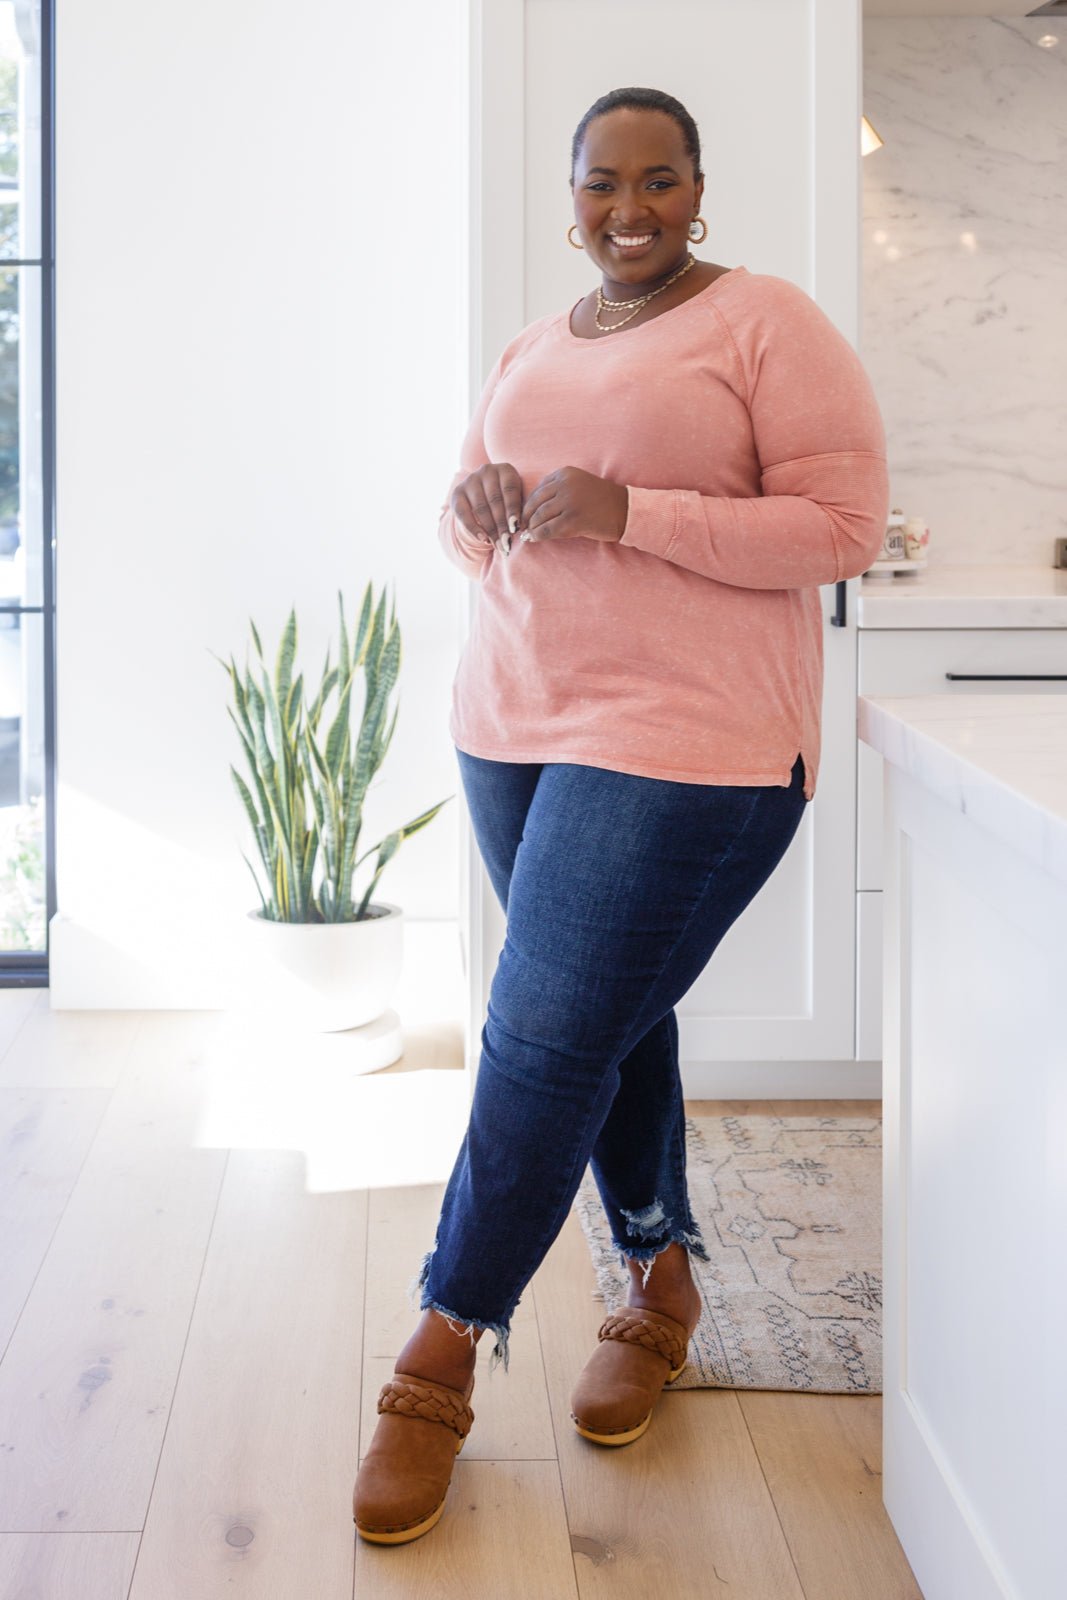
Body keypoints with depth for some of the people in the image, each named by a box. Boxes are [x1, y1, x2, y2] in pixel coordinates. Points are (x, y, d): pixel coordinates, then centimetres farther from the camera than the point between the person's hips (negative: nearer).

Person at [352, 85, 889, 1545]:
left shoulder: (767, 323, -5)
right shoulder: (531, 352, 16)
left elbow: (844, 523, -12)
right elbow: (465, 521, 21)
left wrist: (627, 513, -20)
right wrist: (479, 510, -5)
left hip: (688, 744, -7)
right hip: (516, 724, 7)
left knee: (546, 1042, -8)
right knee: (611, 1017, 14)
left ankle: (442, 1360, 4)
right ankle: (663, 1283, 32)